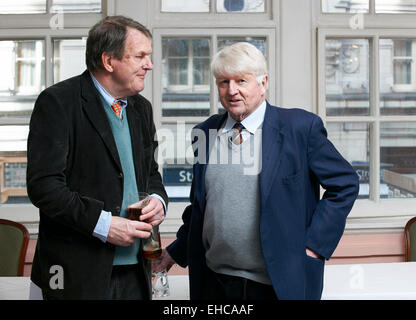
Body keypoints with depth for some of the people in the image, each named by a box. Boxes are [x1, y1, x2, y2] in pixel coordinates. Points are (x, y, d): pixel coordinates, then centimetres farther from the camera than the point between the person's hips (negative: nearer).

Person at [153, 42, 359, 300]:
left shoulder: (301, 126, -8)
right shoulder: (206, 132, 5)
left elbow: (345, 184, -4)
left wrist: (313, 245, -7)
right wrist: (176, 252, 13)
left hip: (279, 284, -4)